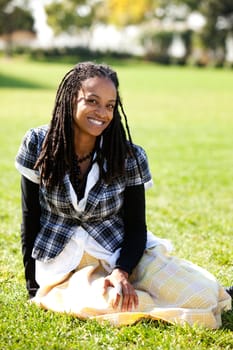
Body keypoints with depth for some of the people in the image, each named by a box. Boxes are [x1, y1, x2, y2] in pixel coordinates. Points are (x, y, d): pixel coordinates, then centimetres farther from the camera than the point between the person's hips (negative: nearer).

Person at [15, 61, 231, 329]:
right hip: (63, 259, 0)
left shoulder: (129, 157, -7)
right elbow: (30, 218, -3)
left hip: (120, 250, 1)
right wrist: (34, 289, -5)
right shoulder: (38, 144, -9)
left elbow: (136, 226, -3)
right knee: (102, 303, -34)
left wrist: (122, 271, -23)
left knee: (202, 296, -18)